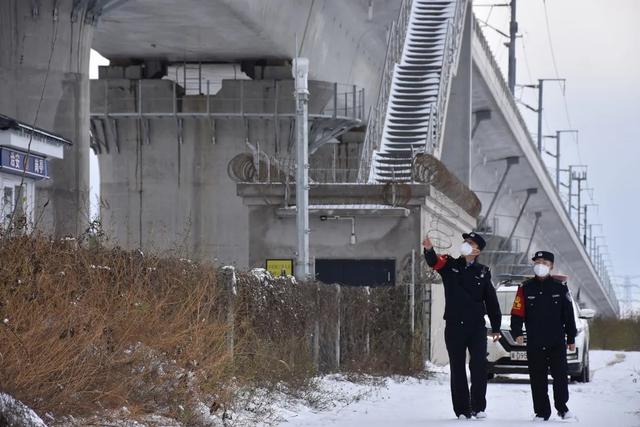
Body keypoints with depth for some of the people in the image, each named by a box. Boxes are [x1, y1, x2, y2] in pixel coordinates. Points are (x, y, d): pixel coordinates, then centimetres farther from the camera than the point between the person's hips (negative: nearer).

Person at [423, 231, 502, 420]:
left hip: (477, 327, 0)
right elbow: (434, 261, -18)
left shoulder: (483, 272, 6)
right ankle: (462, 410, 9)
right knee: (457, 369, 4)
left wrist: (496, 327, 8)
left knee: (479, 366, -9)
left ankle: (478, 408, -1)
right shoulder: (450, 265, 4)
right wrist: (429, 249, -41)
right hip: (454, 326, 0)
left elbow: (491, 301, 10)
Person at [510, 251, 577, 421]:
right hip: (534, 343, 1)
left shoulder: (560, 287, 4)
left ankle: (562, 408, 7)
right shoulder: (526, 288, 5)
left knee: (560, 376, -4)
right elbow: (517, 313, 2)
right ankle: (542, 412, 8)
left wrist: (571, 338, 4)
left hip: (557, 342, -1)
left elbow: (569, 315, 6)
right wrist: (517, 333, -12)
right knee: (538, 380, 2)